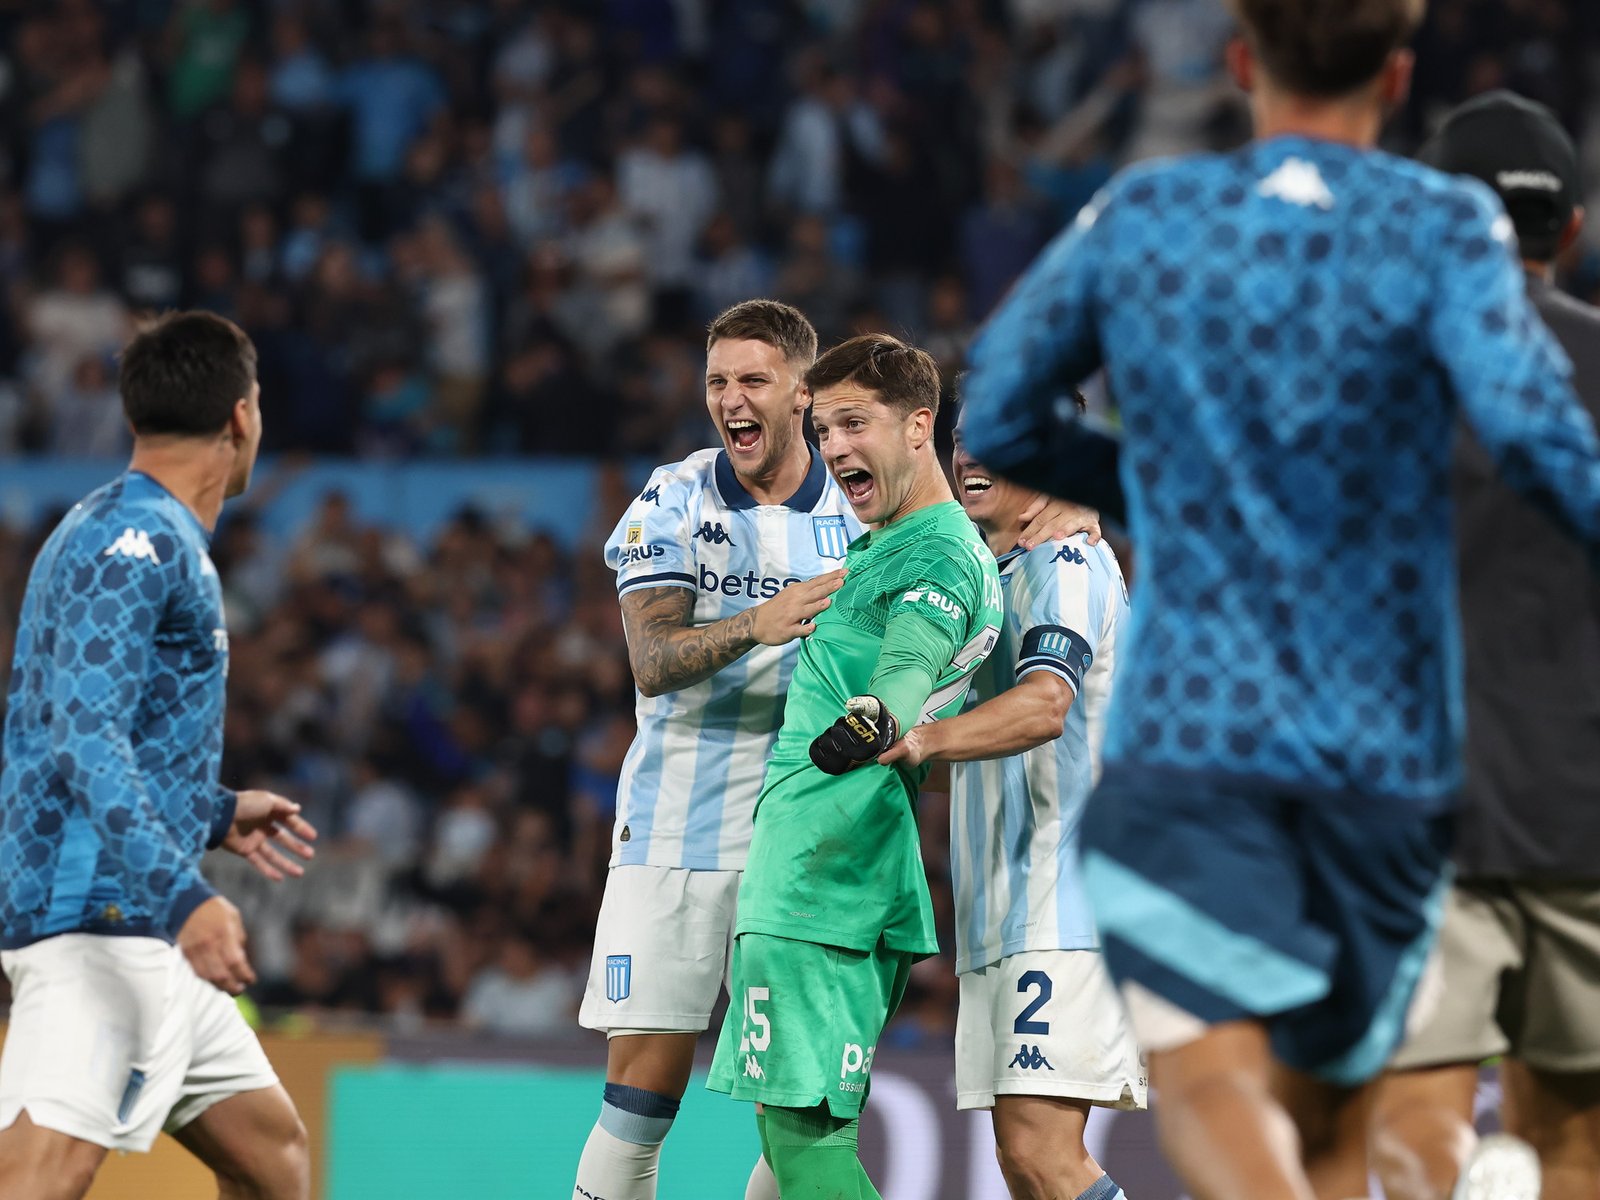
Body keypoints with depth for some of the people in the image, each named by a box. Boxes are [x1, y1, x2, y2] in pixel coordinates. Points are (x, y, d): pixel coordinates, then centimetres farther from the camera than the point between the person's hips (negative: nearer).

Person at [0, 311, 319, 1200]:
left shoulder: (128, 533, 21)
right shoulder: (138, 541, -11)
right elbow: (86, 742, -22)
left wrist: (217, 814, 35)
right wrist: (183, 895, -30)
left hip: (141, 927, 11)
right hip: (101, 914, -11)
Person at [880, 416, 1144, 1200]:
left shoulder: (1068, 561, -8)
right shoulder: (990, 578, 23)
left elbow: (1045, 705, -27)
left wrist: (924, 740, -42)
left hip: (1067, 903, -10)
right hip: (997, 918, 10)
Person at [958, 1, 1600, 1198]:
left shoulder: (1137, 219, 7)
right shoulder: (1444, 227, -2)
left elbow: (997, 419, 16)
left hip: (1191, 728, 0)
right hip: (1390, 749, 1)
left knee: (1211, 1086, -14)